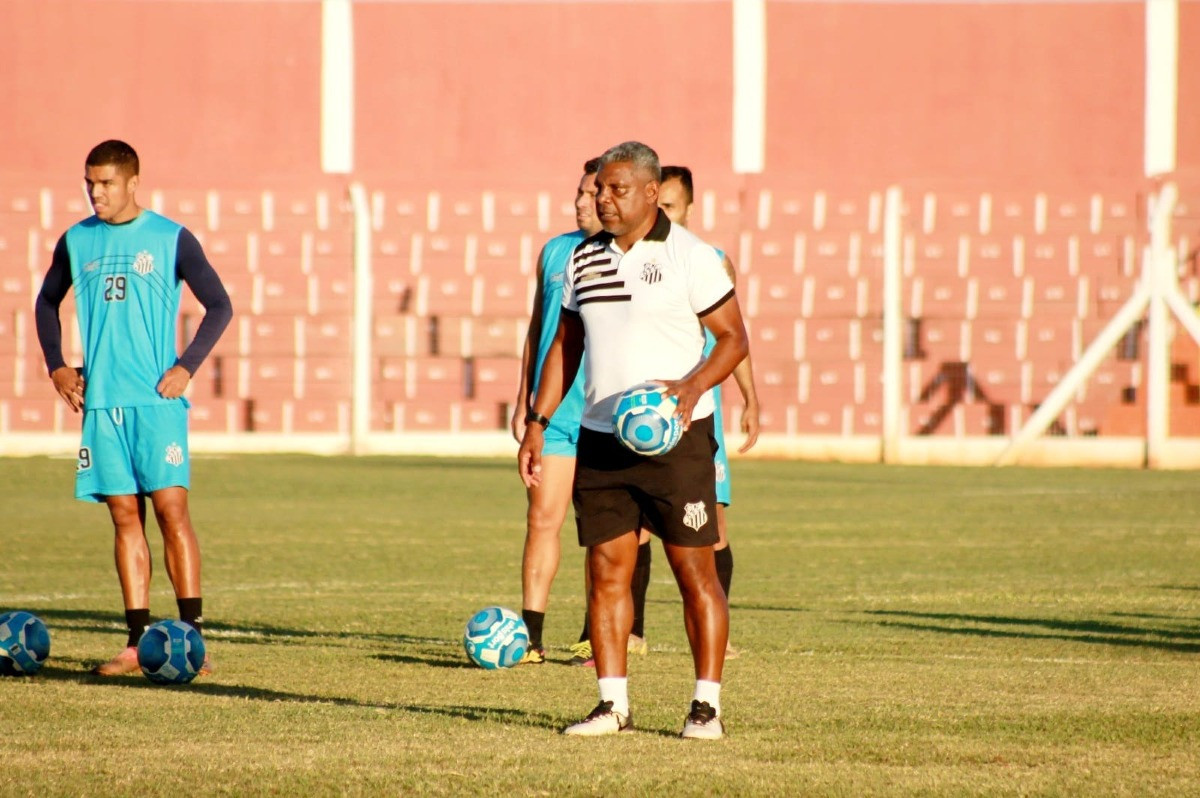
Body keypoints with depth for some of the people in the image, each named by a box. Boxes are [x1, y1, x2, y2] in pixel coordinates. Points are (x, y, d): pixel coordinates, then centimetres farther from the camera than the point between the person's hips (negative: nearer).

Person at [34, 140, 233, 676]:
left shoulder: (171, 239, 0)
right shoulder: (76, 241, 10)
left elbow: (219, 306, 4)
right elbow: (47, 303, 24)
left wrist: (186, 367, -6)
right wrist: (56, 366, 11)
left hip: (157, 399, -3)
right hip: (100, 401, 3)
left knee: (171, 508, -10)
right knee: (125, 517, 3)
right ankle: (137, 642, 5)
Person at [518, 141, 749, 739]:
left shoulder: (690, 256, -5)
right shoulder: (585, 258, 12)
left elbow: (734, 338, -5)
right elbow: (565, 345, 19)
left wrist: (692, 387, -21)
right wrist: (537, 421, 12)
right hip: (600, 439, 5)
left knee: (694, 572, -4)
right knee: (606, 572, 3)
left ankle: (706, 705, 0)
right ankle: (613, 702, 9)